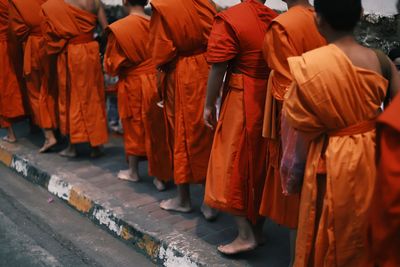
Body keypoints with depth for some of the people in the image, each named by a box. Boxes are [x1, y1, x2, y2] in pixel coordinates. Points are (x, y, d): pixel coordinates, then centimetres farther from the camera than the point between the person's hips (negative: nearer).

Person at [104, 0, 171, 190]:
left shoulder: (118, 29, -15)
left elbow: (111, 66, -8)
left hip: (132, 85, -2)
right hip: (157, 83, 3)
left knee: (133, 127, 14)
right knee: (156, 129, 10)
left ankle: (133, 171, 29)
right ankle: (161, 176, 16)